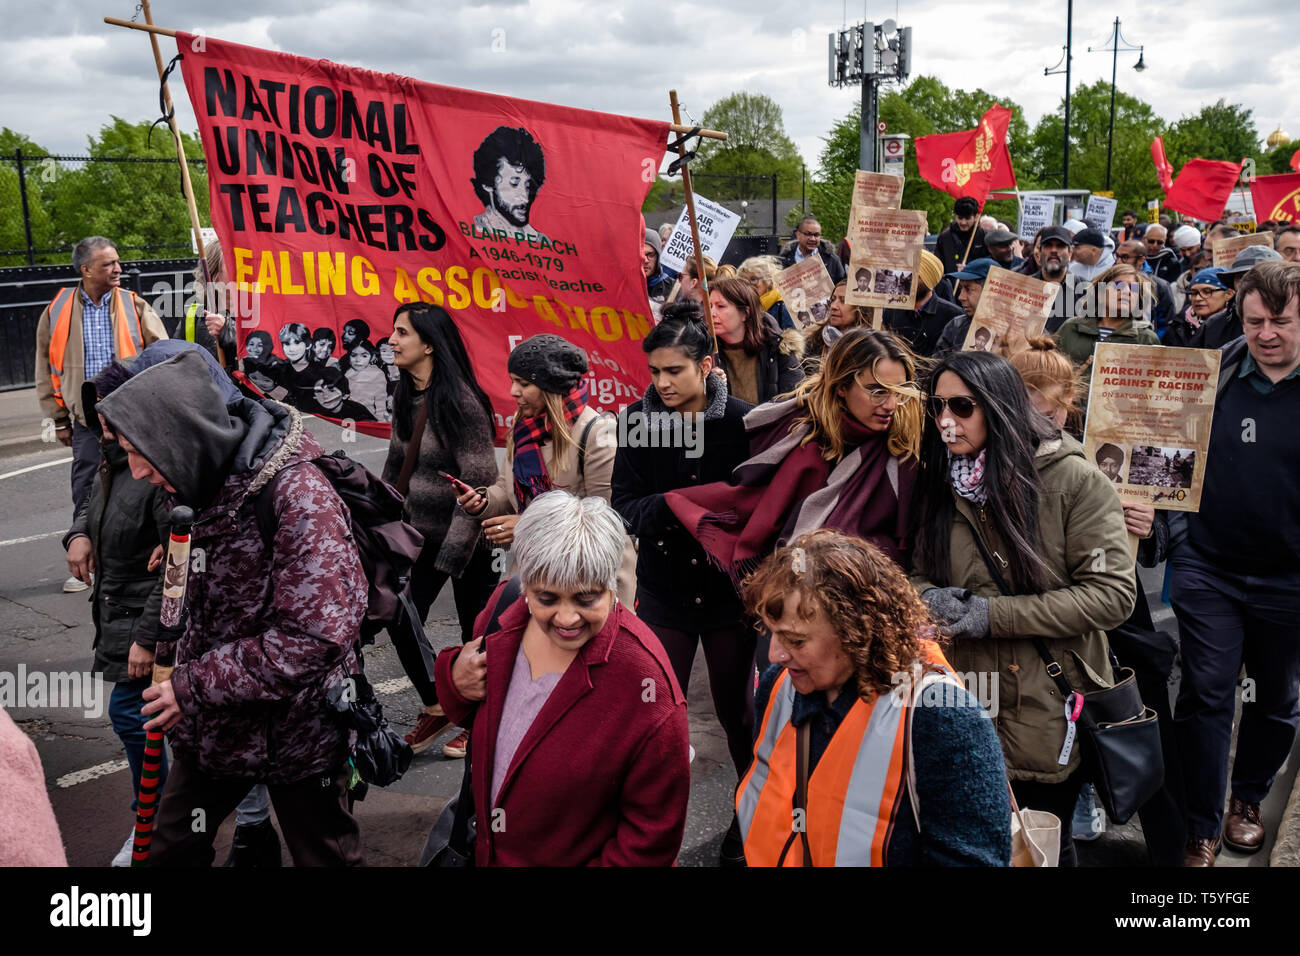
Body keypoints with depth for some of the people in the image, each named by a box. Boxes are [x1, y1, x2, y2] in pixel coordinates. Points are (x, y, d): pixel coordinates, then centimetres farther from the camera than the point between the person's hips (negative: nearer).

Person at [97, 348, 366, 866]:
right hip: (213, 726, 7)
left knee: (322, 854, 13)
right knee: (171, 848, 19)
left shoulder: (297, 494, -27)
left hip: (296, 731, -7)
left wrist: (194, 686, -23)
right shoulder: (202, 484, -1)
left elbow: (315, 636, -31)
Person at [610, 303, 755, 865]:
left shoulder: (743, 421, -11)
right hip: (663, 592, 1)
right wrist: (670, 507, -26)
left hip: (730, 589, -1)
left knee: (737, 711, 15)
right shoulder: (639, 420, -5)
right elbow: (623, 505, -9)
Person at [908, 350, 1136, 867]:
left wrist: (996, 615, -19)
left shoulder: (1073, 479, -13)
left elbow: (1112, 593, -16)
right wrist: (928, 597, -13)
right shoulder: (938, 484, 3)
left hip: (1049, 713, -4)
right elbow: (917, 572, 12)